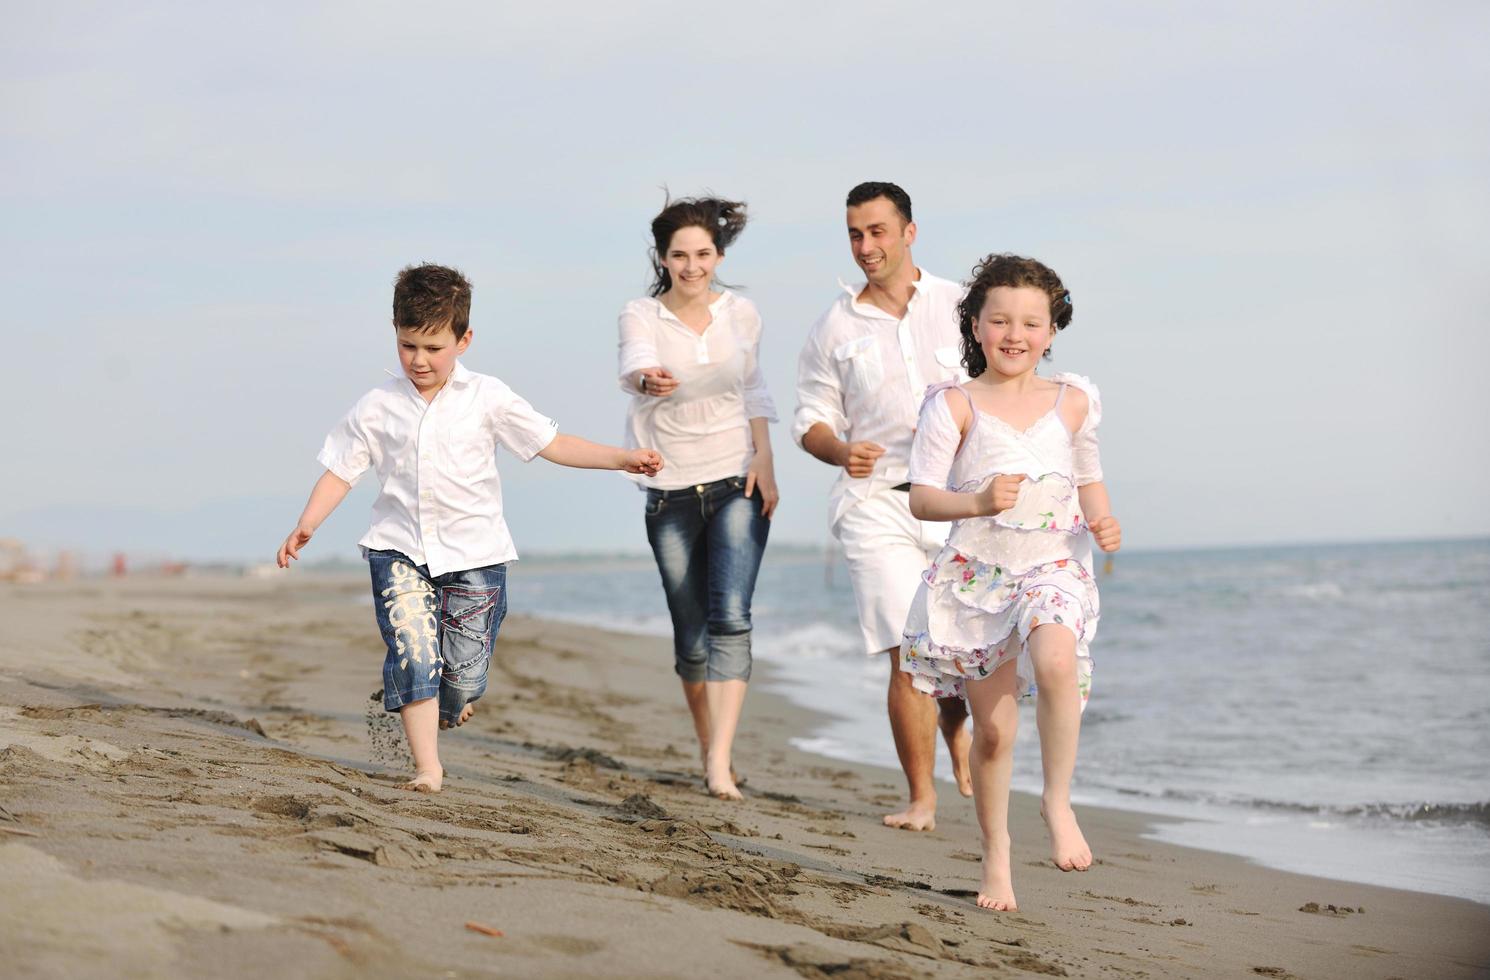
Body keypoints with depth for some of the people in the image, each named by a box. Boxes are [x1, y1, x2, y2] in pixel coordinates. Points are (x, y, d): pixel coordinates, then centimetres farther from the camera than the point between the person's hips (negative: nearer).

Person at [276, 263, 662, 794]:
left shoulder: (487, 398, 0)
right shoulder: (378, 406, 2)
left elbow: (553, 445, 2)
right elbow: (340, 471, 5)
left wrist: (623, 458, -8)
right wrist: (306, 525, -9)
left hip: (473, 552, 0)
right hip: (400, 550, 0)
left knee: (464, 677, 2)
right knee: (413, 654, -18)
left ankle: (441, 710, 37)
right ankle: (427, 766, -10)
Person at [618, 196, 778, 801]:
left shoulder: (741, 313, 2)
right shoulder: (640, 317, -6)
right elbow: (634, 367, -28)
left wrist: (764, 460, 3)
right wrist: (648, 380, -52)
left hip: (738, 484, 0)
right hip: (671, 493, 0)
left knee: (730, 618, -16)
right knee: (691, 633, 7)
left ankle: (721, 765, -21)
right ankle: (707, 749, 26)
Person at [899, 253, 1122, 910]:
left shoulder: (1073, 402, 6)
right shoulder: (956, 404, -4)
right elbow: (921, 497, -10)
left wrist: (1103, 521, 0)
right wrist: (976, 502, -28)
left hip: (1053, 569, 1)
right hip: (976, 575, -1)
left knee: (1056, 661, -33)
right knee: (992, 730, 2)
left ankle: (1058, 800, -15)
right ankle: (996, 858, 21)